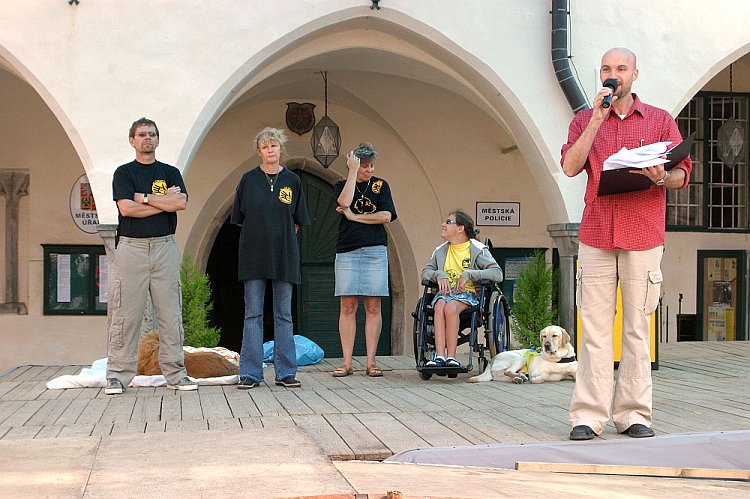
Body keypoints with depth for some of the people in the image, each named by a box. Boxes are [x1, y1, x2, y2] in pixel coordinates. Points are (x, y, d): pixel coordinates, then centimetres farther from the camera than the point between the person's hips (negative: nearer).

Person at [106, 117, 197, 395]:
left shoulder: (170, 173, 14)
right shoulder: (124, 173, 7)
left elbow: (181, 203, -4)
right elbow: (126, 208, -9)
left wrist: (144, 198, -5)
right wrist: (164, 201, -5)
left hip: (165, 247, 2)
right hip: (131, 246, -2)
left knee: (170, 313, 2)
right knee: (126, 314, -4)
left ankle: (175, 373, 7)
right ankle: (118, 375, 0)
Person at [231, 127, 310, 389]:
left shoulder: (292, 180, 6)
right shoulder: (249, 180, 3)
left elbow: (297, 221, 11)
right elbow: (239, 218, 8)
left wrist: (281, 238, 6)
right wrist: (259, 236, 4)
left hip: (284, 255, 1)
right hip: (254, 255, -1)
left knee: (284, 315, 5)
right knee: (253, 314, 0)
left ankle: (285, 372, 10)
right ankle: (250, 373, 3)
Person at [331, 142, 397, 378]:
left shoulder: (381, 186, 10)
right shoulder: (341, 186, 9)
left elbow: (385, 216, -2)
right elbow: (345, 201, -14)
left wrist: (354, 216, -5)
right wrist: (353, 172, -7)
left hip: (375, 251, 0)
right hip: (347, 251, 0)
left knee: (373, 307, -1)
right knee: (348, 307, -2)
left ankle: (371, 361, 3)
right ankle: (347, 362, 1)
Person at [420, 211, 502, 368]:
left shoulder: (477, 249, 3)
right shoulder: (440, 251, 19)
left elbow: (497, 274, -7)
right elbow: (425, 272, 18)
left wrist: (468, 274, -16)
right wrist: (438, 275, -6)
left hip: (467, 292, -3)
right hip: (445, 291, 3)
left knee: (451, 307, -37)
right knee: (439, 306, -33)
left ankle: (451, 357, -36)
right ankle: (439, 356, -41)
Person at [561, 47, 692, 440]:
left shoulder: (660, 120, 14)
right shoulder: (585, 120, 15)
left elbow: (682, 175, 8)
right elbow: (570, 167, -1)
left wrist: (661, 176, -15)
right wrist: (597, 119, -6)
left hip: (643, 235, 0)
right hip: (596, 234, 0)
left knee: (637, 326, -1)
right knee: (594, 326, -4)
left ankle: (633, 414, 3)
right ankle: (589, 415, -4)